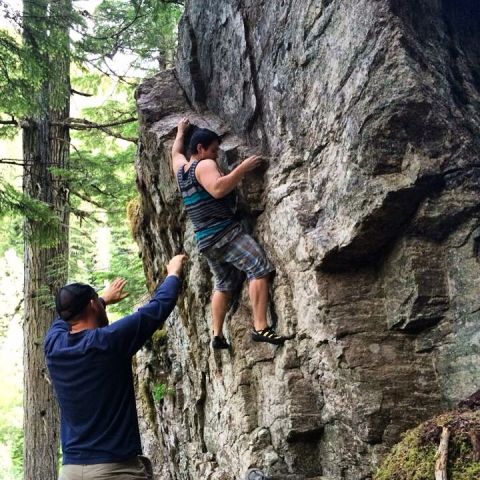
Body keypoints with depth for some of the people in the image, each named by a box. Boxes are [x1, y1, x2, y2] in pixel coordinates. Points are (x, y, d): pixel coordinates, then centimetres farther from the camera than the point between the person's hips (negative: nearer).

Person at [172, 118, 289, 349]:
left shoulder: (181, 168, 16)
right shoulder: (204, 165, -8)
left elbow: (176, 152, 40)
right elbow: (217, 189, -27)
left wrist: (181, 131, 55)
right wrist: (243, 168, -22)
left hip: (204, 240, 10)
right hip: (225, 232, -10)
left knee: (224, 284, 19)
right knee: (260, 269, -16)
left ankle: (217, 335, 17)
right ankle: (260, 328, -25)